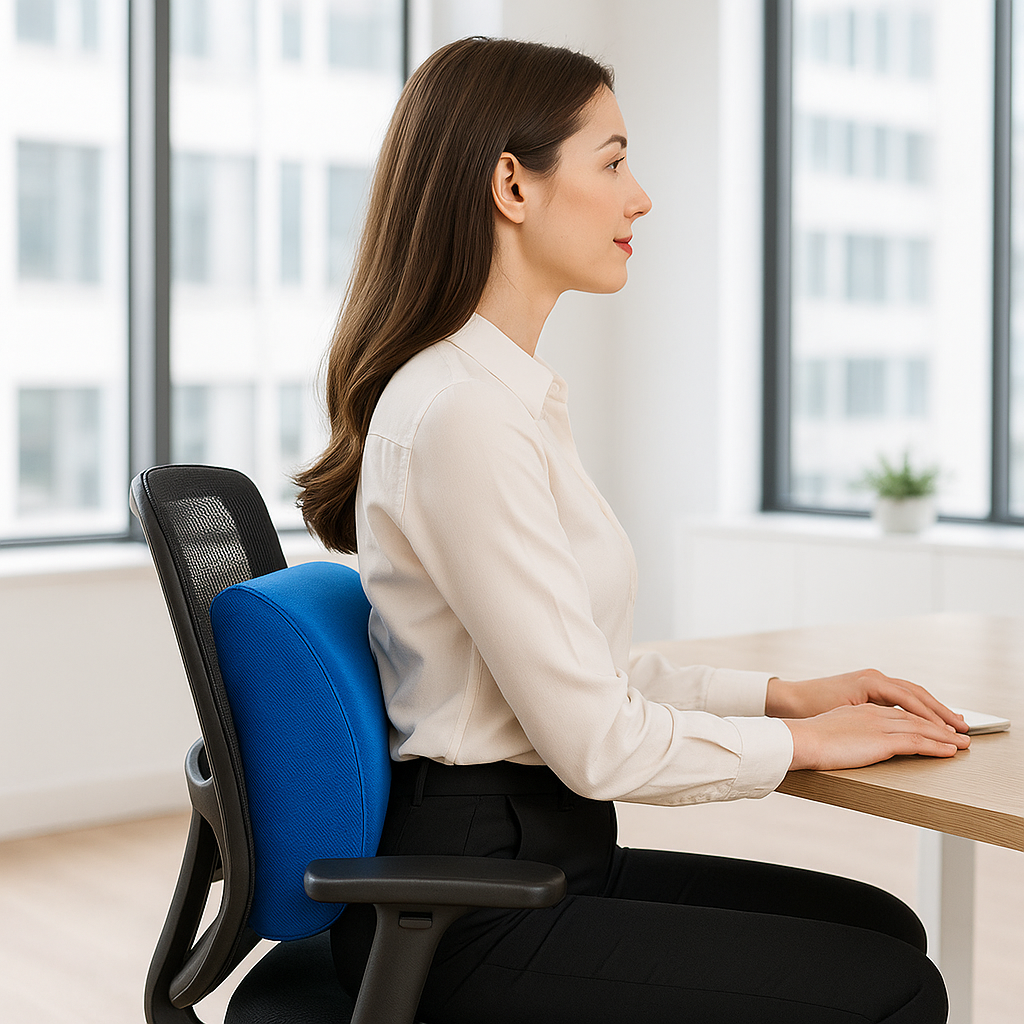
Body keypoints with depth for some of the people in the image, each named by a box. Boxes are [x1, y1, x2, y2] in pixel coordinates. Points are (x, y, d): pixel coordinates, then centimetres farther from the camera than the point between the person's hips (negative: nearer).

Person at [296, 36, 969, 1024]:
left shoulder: (508, 394, 11)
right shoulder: (460, 414, -21)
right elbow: (595, 744, -21)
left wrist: (781, 693, 8)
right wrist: (801, 740, -7)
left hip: (531, 858, 10)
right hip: (470, 914, -10)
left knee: (886, 929, 11)